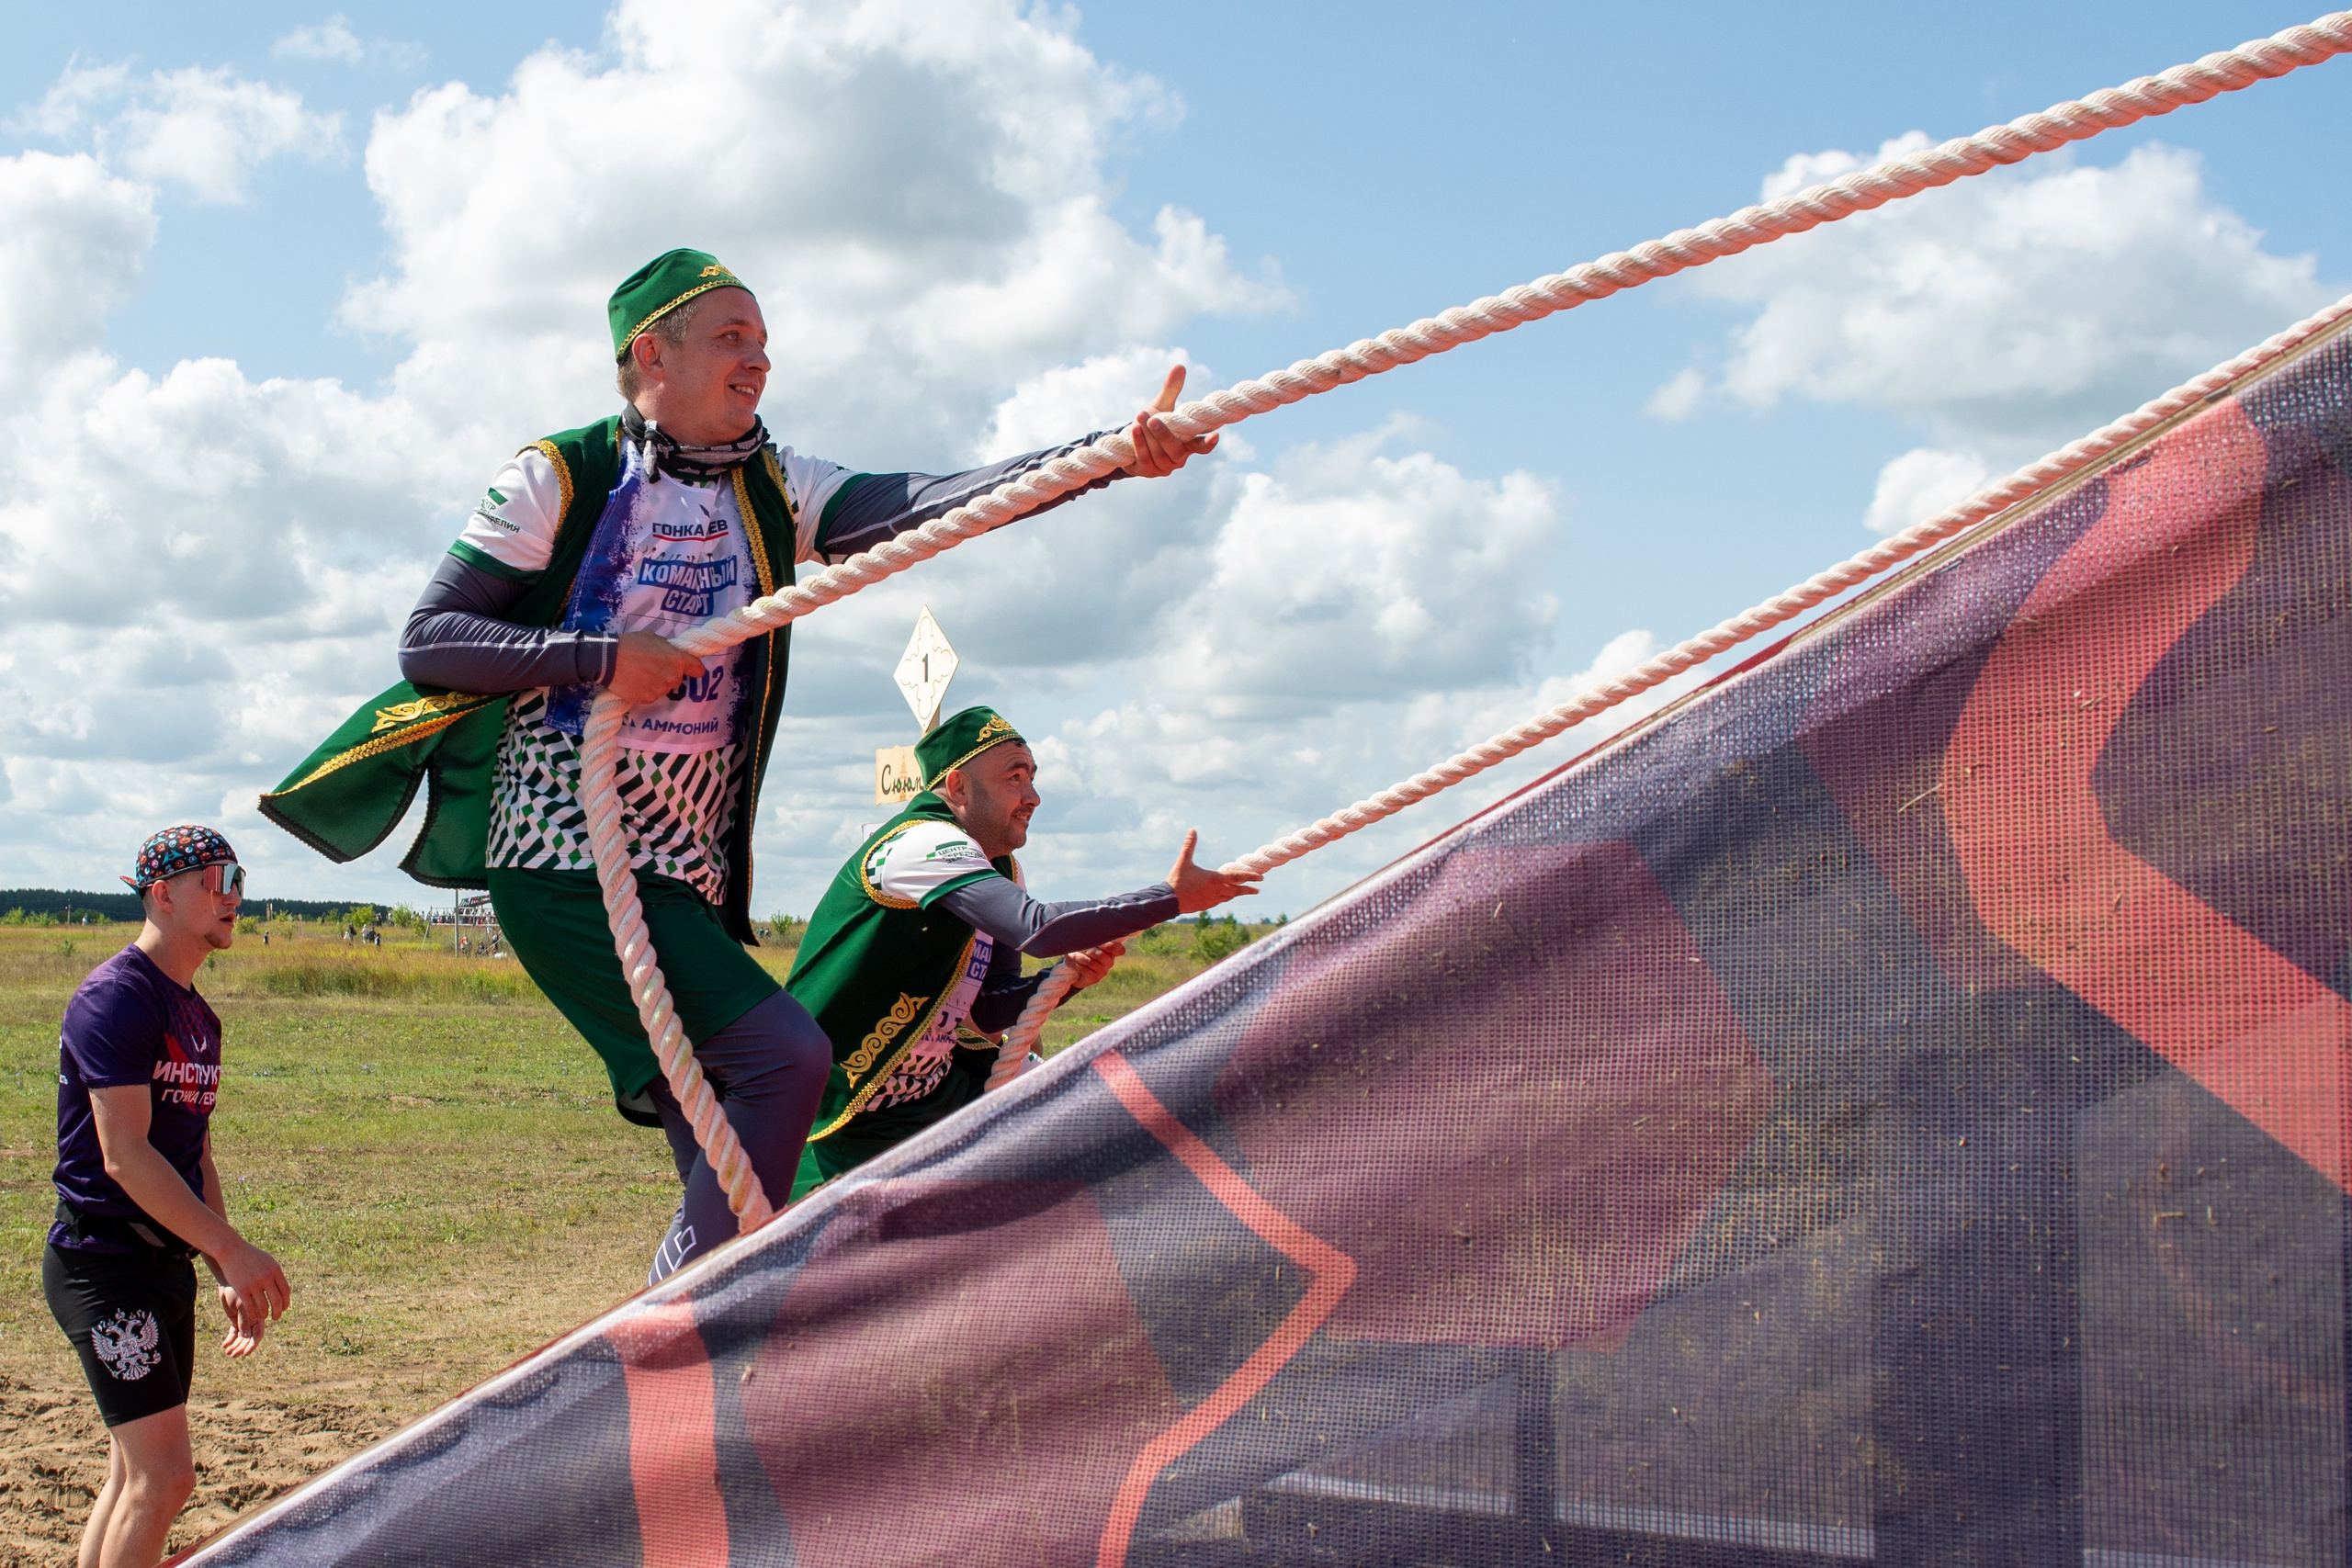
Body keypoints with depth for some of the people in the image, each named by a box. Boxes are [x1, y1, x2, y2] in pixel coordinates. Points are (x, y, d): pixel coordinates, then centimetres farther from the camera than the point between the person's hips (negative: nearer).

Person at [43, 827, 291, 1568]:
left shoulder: (198, 1016, 15)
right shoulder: (116, 998, -14)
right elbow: (124, 1155, -21)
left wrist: (228, 1278, 14)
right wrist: (235, 1253, -22)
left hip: (166, 1263, 9)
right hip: (105, 1261, -9)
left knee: (137, 1475, 11)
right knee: (164, 1474, -13)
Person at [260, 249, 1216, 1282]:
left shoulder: (771, 491, 11)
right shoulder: (558, 479, -3)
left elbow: (924, 504, -6)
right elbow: (427, 641, -6)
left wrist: (1113, 452, -20)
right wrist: (604, 658, -17)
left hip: (690, 875, 7)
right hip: (565, 858, -6)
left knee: (726, 1177, 6)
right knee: (786, 1056, -20)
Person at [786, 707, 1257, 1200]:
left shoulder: (1001, 870, 7)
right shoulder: (921, 844, -23)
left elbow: (986, 1014, 5)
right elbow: (1039, 929, -37)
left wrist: (1066, 977, -14)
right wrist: (1173, 898, -31)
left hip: (939, 1091, 9)